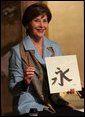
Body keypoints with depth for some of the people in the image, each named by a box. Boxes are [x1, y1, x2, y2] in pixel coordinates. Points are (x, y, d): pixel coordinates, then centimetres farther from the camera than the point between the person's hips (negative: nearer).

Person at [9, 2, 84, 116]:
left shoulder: (55, 47, 9)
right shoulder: (18, 51, -4)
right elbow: (13, 89, -1)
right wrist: (25, 82, -21)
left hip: (55, 104, 5)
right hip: (31, 107, -5)